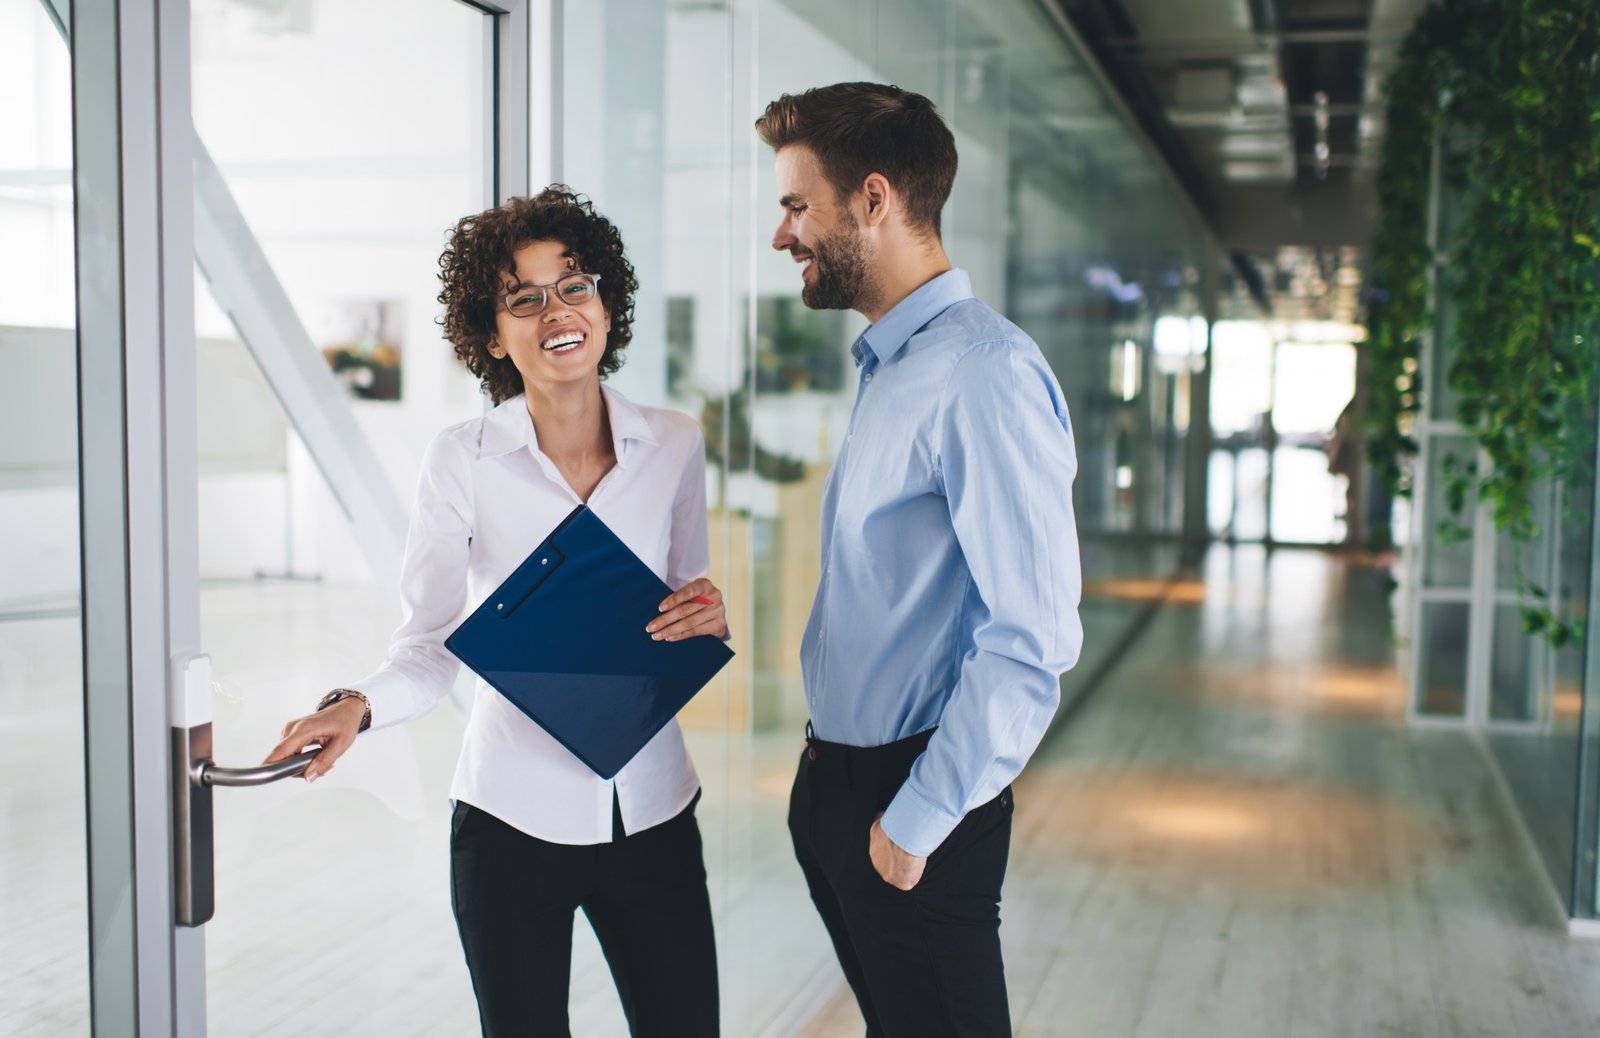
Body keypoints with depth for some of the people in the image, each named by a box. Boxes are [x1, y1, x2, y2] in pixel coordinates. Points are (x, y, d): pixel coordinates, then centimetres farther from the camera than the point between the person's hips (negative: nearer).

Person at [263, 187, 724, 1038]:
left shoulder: (673, 446, 1)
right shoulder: (462, 462, -8)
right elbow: (428, 646, -5)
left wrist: (709, 620, -10)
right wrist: (358, 705, -24)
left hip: (652, 811, 3)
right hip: (513, 818, -2)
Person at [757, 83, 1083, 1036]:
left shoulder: (984, 371, -21)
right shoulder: (890, 368, 10)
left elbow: (1032, 642, -25)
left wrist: (916, 822, -18)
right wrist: (832, 782, 15)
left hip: (915, 799, -9)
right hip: (835, 779, 9)